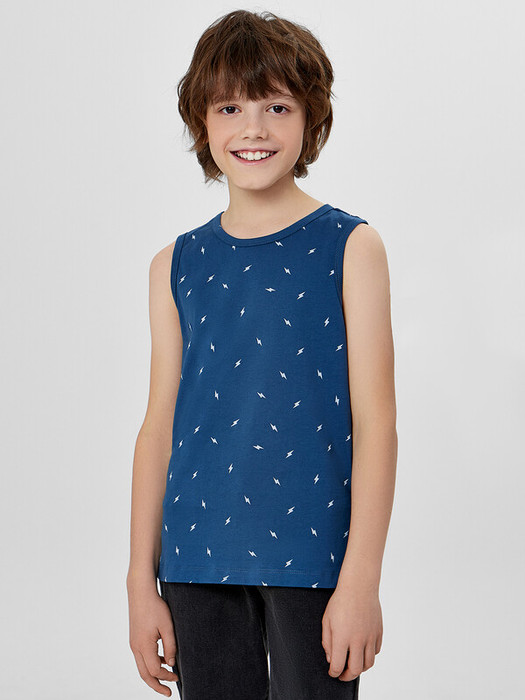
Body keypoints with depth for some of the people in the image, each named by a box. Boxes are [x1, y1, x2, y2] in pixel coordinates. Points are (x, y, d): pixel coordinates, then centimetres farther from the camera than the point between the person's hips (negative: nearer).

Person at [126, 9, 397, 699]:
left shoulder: (349, 247, -1)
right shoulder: (177, 265, 8)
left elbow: (375, 421, -5)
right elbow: (159, 427, 8)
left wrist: (361, 579, -11)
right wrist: (141, 584, 7)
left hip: (312, 553, -3)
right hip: (197, 563, 3)